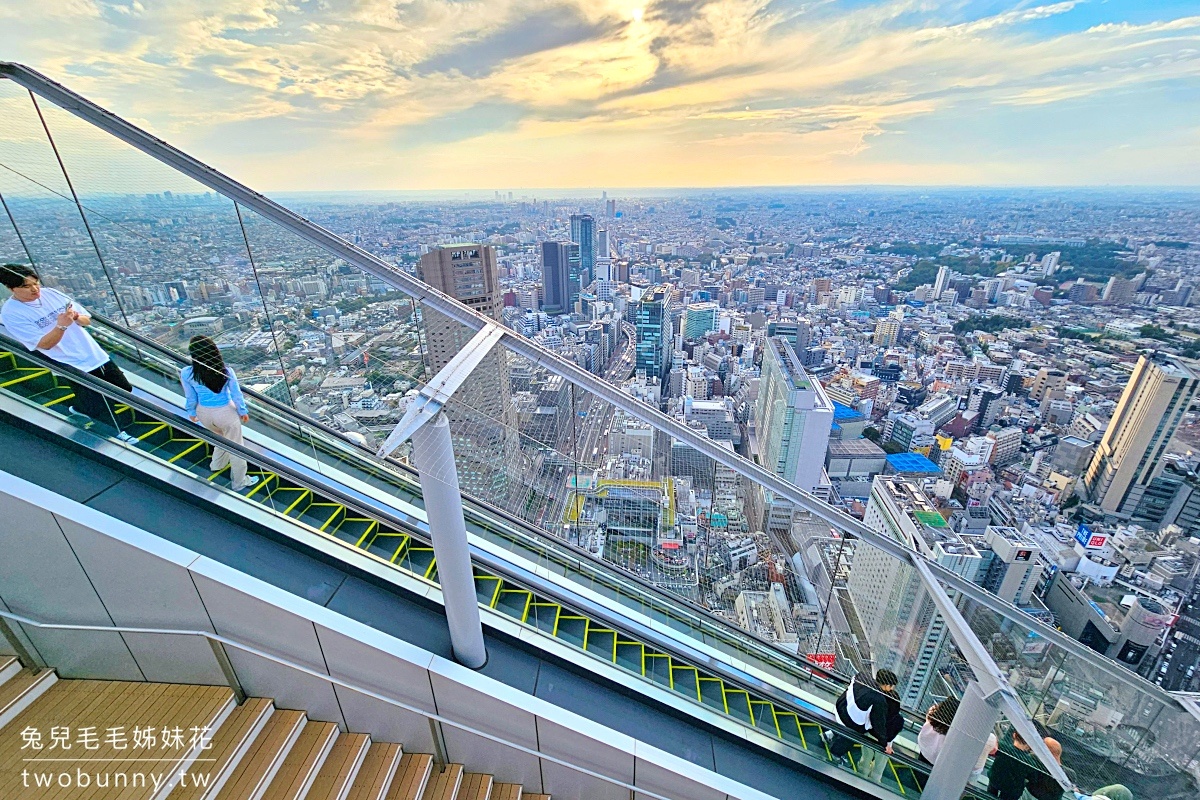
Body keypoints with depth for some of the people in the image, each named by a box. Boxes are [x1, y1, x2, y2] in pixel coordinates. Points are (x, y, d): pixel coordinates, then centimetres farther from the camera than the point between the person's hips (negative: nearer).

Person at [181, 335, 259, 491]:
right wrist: (243, 411, 6)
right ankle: (240, 482, 25)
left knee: (222, 437, 34)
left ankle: (218, 465, 56)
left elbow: (190, 397, -4)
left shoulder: (186, 374, -17)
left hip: (204, 414, 4)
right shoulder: (226, 371, -21)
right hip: (225, 412, -3)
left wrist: (191, 412, 15)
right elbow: (236, 394, -10)